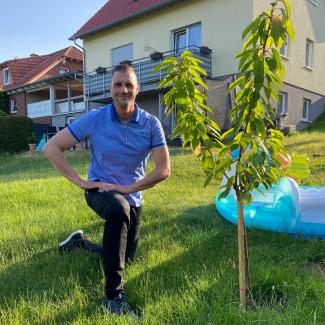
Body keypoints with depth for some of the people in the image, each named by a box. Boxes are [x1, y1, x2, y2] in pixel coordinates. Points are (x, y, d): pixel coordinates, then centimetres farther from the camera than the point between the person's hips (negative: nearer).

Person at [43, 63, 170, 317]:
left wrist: (127, 188, -22)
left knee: (126, 257, 16)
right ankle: (113, 295, -28)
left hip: (132, 196, 4)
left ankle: (80, 242, 44)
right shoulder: (94, 120, -15)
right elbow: (51, 148, -12)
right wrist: (80, 182, -19)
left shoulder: (151, 124, -12)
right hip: (101, 190, -3)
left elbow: (163, 170, -16)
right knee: (120, 209, -41)